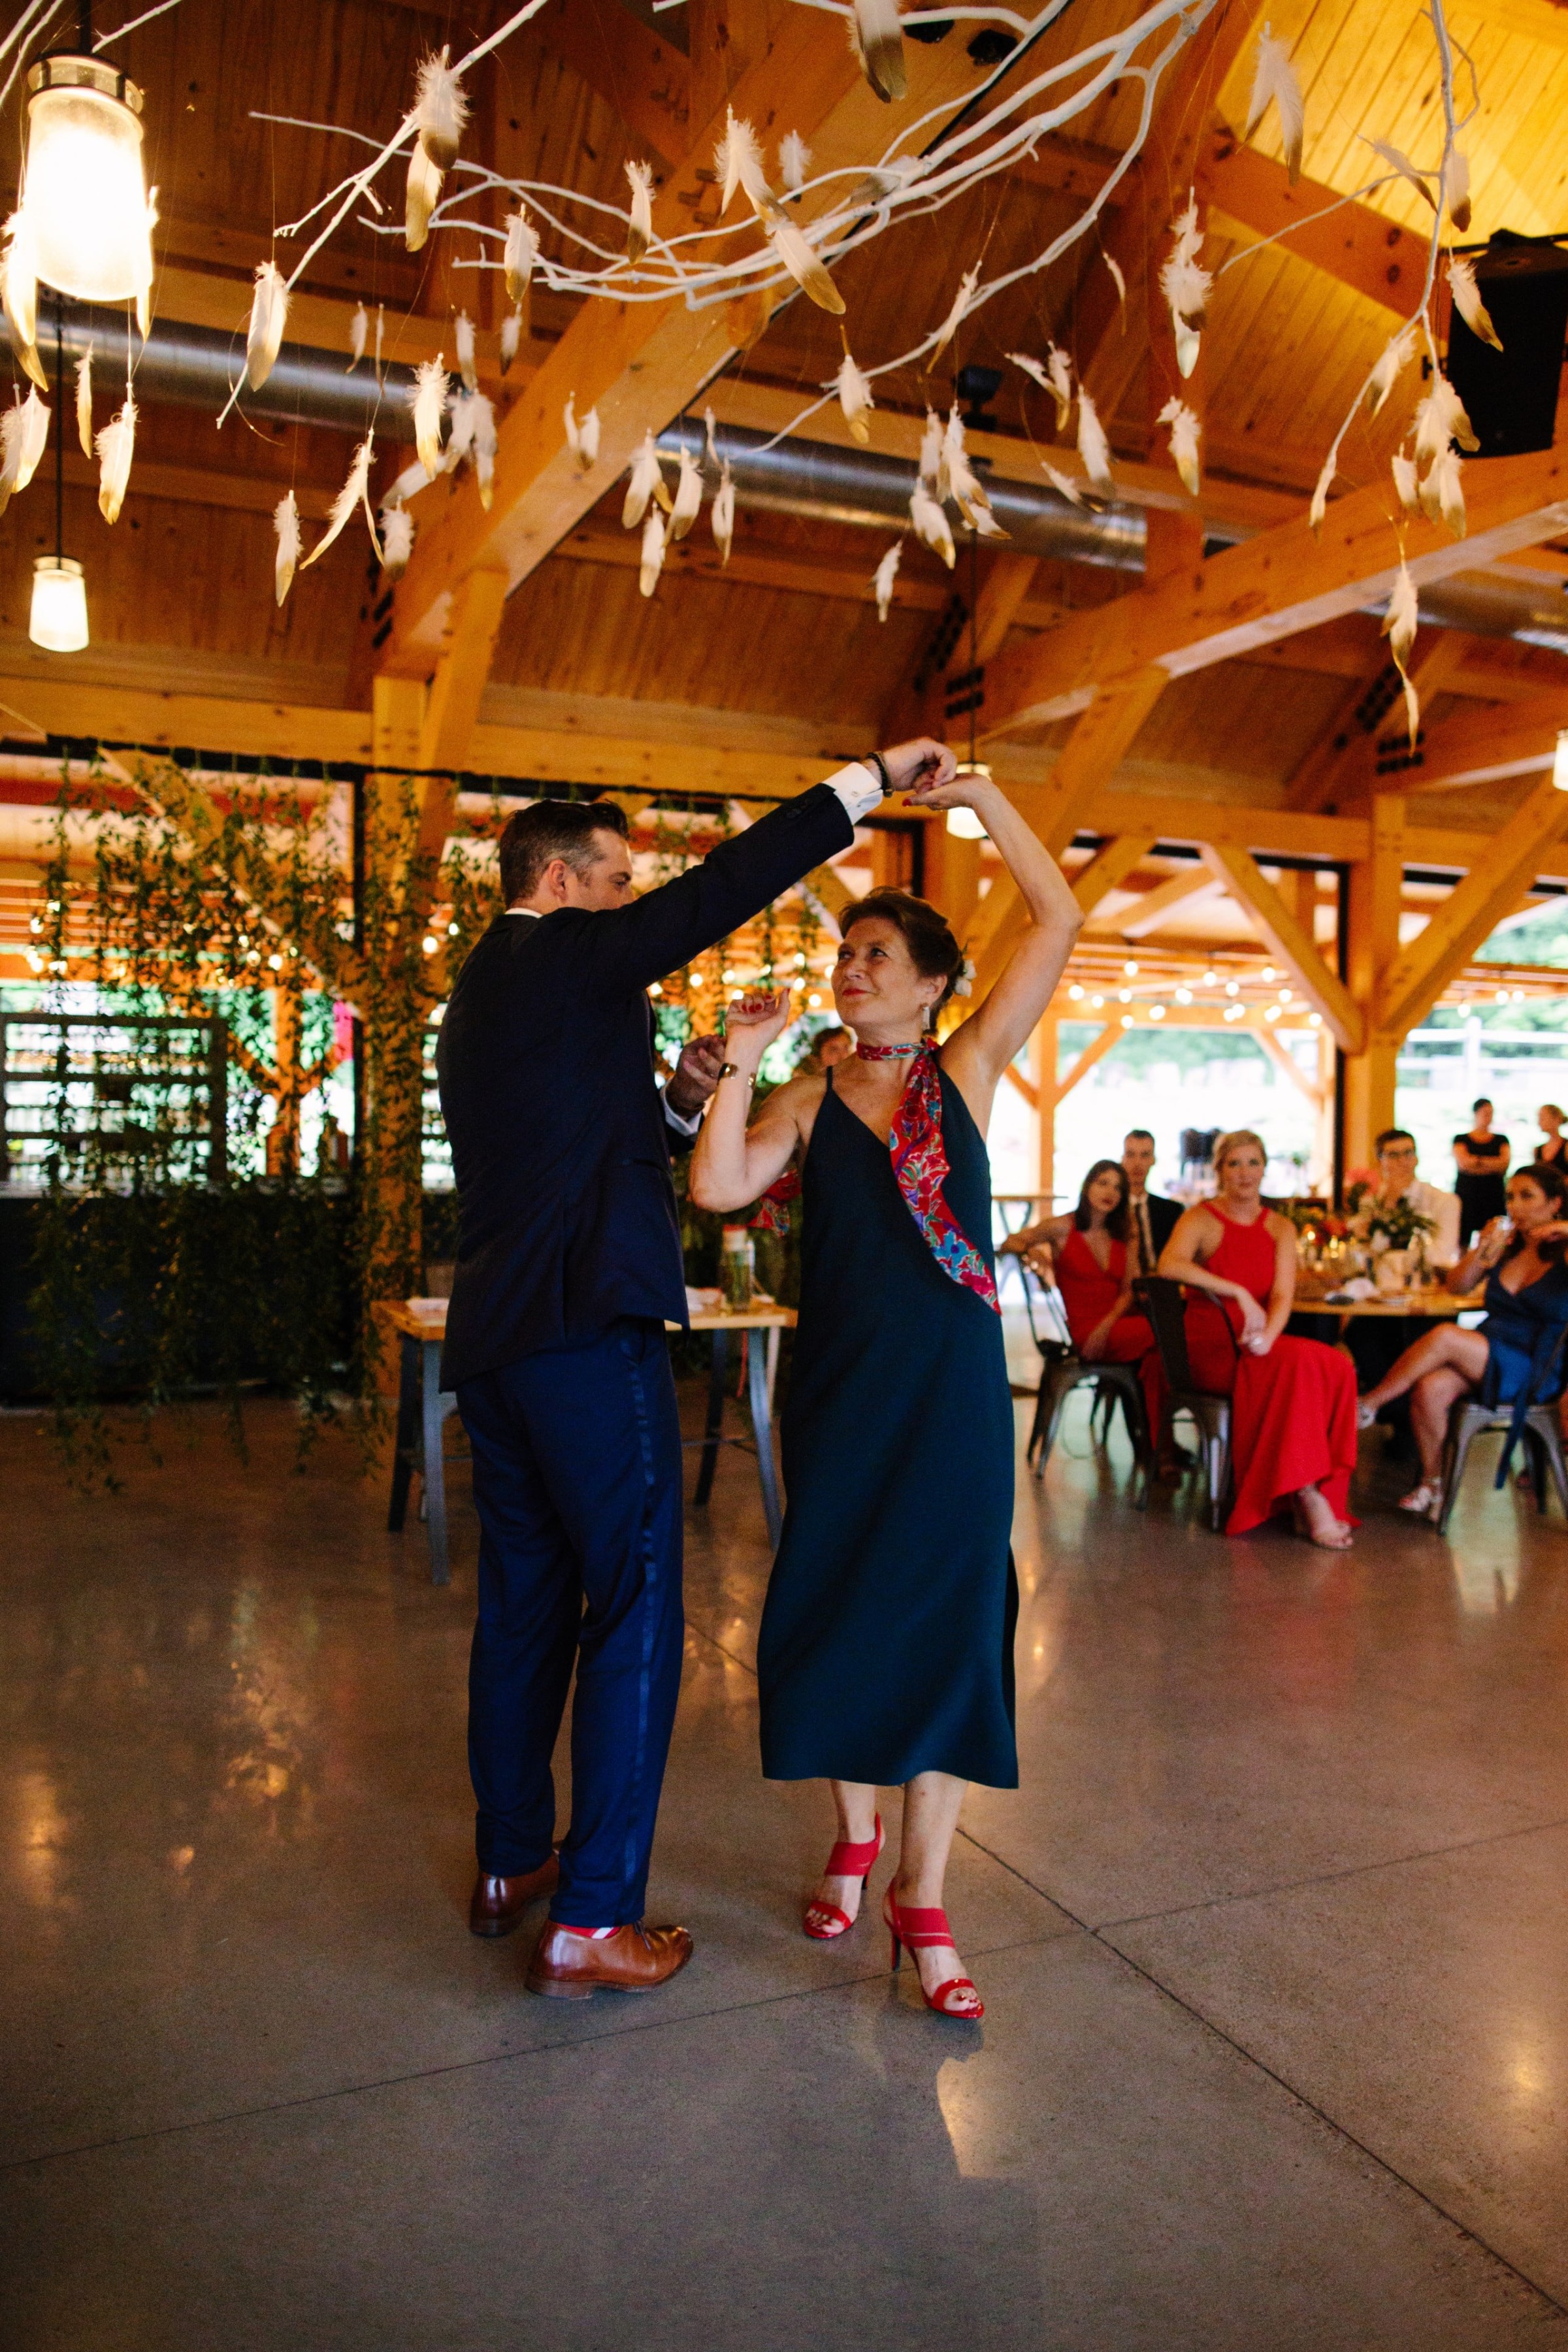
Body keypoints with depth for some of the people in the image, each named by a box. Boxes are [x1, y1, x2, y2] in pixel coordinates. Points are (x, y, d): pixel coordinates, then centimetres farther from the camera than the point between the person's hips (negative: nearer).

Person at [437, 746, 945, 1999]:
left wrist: (675, 1097, 10)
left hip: (496, 1335, 10)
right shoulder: (563, 956, -7)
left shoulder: (481, 992, 21)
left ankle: (511, 1863, 31)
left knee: (528, 1601, 18)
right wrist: (872, 777, -5)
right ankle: (591, 1920, 4)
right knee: (635, 1610, -2)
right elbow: (725, 889, -12)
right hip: (587, 1330, -10)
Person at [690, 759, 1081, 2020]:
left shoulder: (967, 1071, 3)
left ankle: (923, 1893, 13)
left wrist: (978, 793, -6)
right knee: (840, 1605, 8)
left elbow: (1058, 921, -3)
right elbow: (716, 1186, -11)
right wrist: (741, 1062, -9)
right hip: (840, 1381, 1)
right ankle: (854, 1836, 32)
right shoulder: (807, 1101, 5)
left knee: (948, 1610, 1)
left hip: (953, 1381, -1)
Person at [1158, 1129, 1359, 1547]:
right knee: (1299, 1361, -32)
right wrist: (1239, 1292, -28)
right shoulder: (1202, 1218, 0)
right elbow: (1170, 1264, -23)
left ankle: (1320, 1495, -21)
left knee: (1336, 1365, -26)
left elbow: (1283, 1296, -2)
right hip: (1213, 1349, -4)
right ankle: (1306, 1496, -26)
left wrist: (1268, 1335, -24)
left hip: (1259, 1348, 4)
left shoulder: (1280, 1228, 14)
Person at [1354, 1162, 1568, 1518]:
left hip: (1533, 1371, -4)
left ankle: (1366, 1405, -16)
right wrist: (1482, 1249, -8)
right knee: (1429, 1388, -29)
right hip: (1483, 1360, 4)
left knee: (1445, 1336, -31)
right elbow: (1457, 1285, 7)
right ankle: (1432, 1483, -13)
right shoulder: (1506, 1245, 13)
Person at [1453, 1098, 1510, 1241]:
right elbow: (1463, 1163, -8)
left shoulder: (1501, 1140, 15)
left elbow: (1504, 1165, -1)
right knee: (1464, 1240, -10)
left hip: (1493, 1199, 1)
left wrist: (1477, 1161, -4)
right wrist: (1493, 1165, -3)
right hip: (1467, 1198, -1)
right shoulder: (1461, 1140, 9)